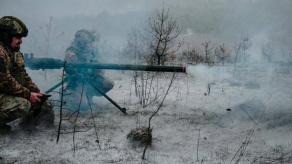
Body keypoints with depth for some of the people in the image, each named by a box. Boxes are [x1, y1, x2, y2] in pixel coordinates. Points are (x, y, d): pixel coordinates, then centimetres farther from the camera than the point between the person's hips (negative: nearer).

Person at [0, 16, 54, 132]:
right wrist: (28, 94, -21)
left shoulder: (15, 52, 12)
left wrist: (36, 92, -1)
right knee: (23, 105, -33)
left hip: (12, 94, 10)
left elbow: (24, 76, 13)